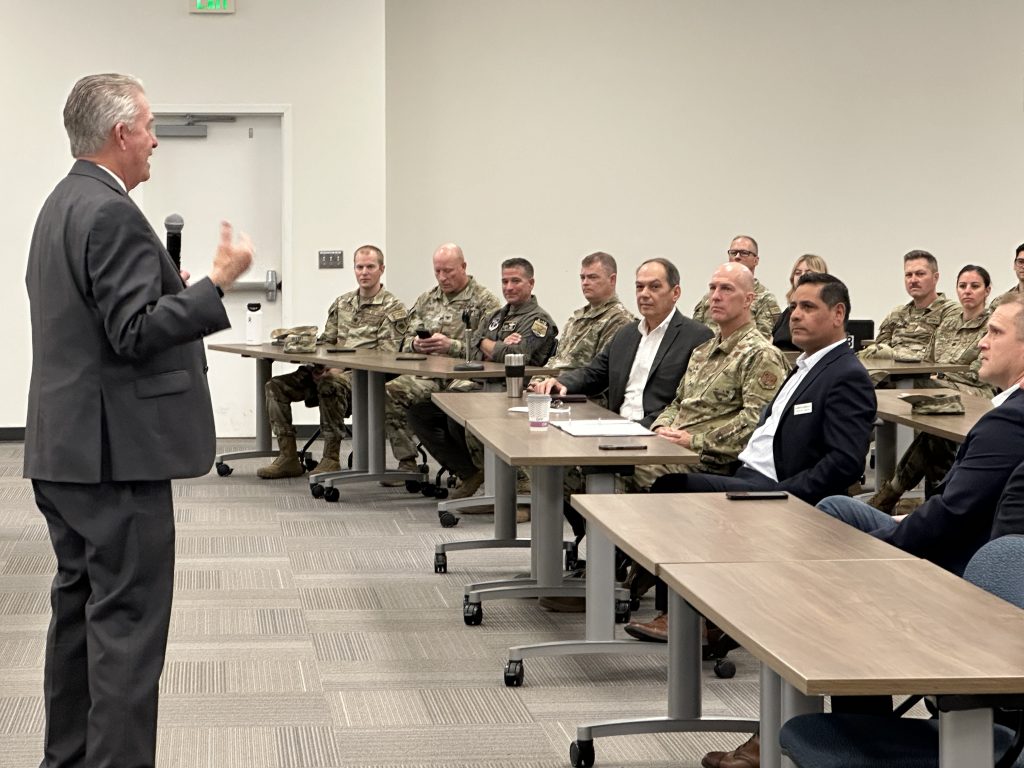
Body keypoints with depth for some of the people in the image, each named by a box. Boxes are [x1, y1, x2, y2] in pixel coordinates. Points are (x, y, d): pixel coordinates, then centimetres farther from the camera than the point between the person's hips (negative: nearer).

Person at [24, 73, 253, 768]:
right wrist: (217, 282, -19)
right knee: (129, 619, -6)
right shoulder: (112, 215, -17)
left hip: (65, 448, 10)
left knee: (81, 605, 15)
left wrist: (162, 284, 21)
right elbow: (135, 333, -22)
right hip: (117, 449, -10)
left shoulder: (63, 205, 15)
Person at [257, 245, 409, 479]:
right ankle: (288, 457, -8)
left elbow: (385, 354, -11)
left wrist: (340, 368, -19)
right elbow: (325, 341, 22)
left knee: (330, 384, -39)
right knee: (276, 386, -7)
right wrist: (319, 365, -2)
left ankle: (331, 458, -30)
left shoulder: (393, 308, -1)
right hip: (333, 371, 7)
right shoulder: (342, 303, 20)